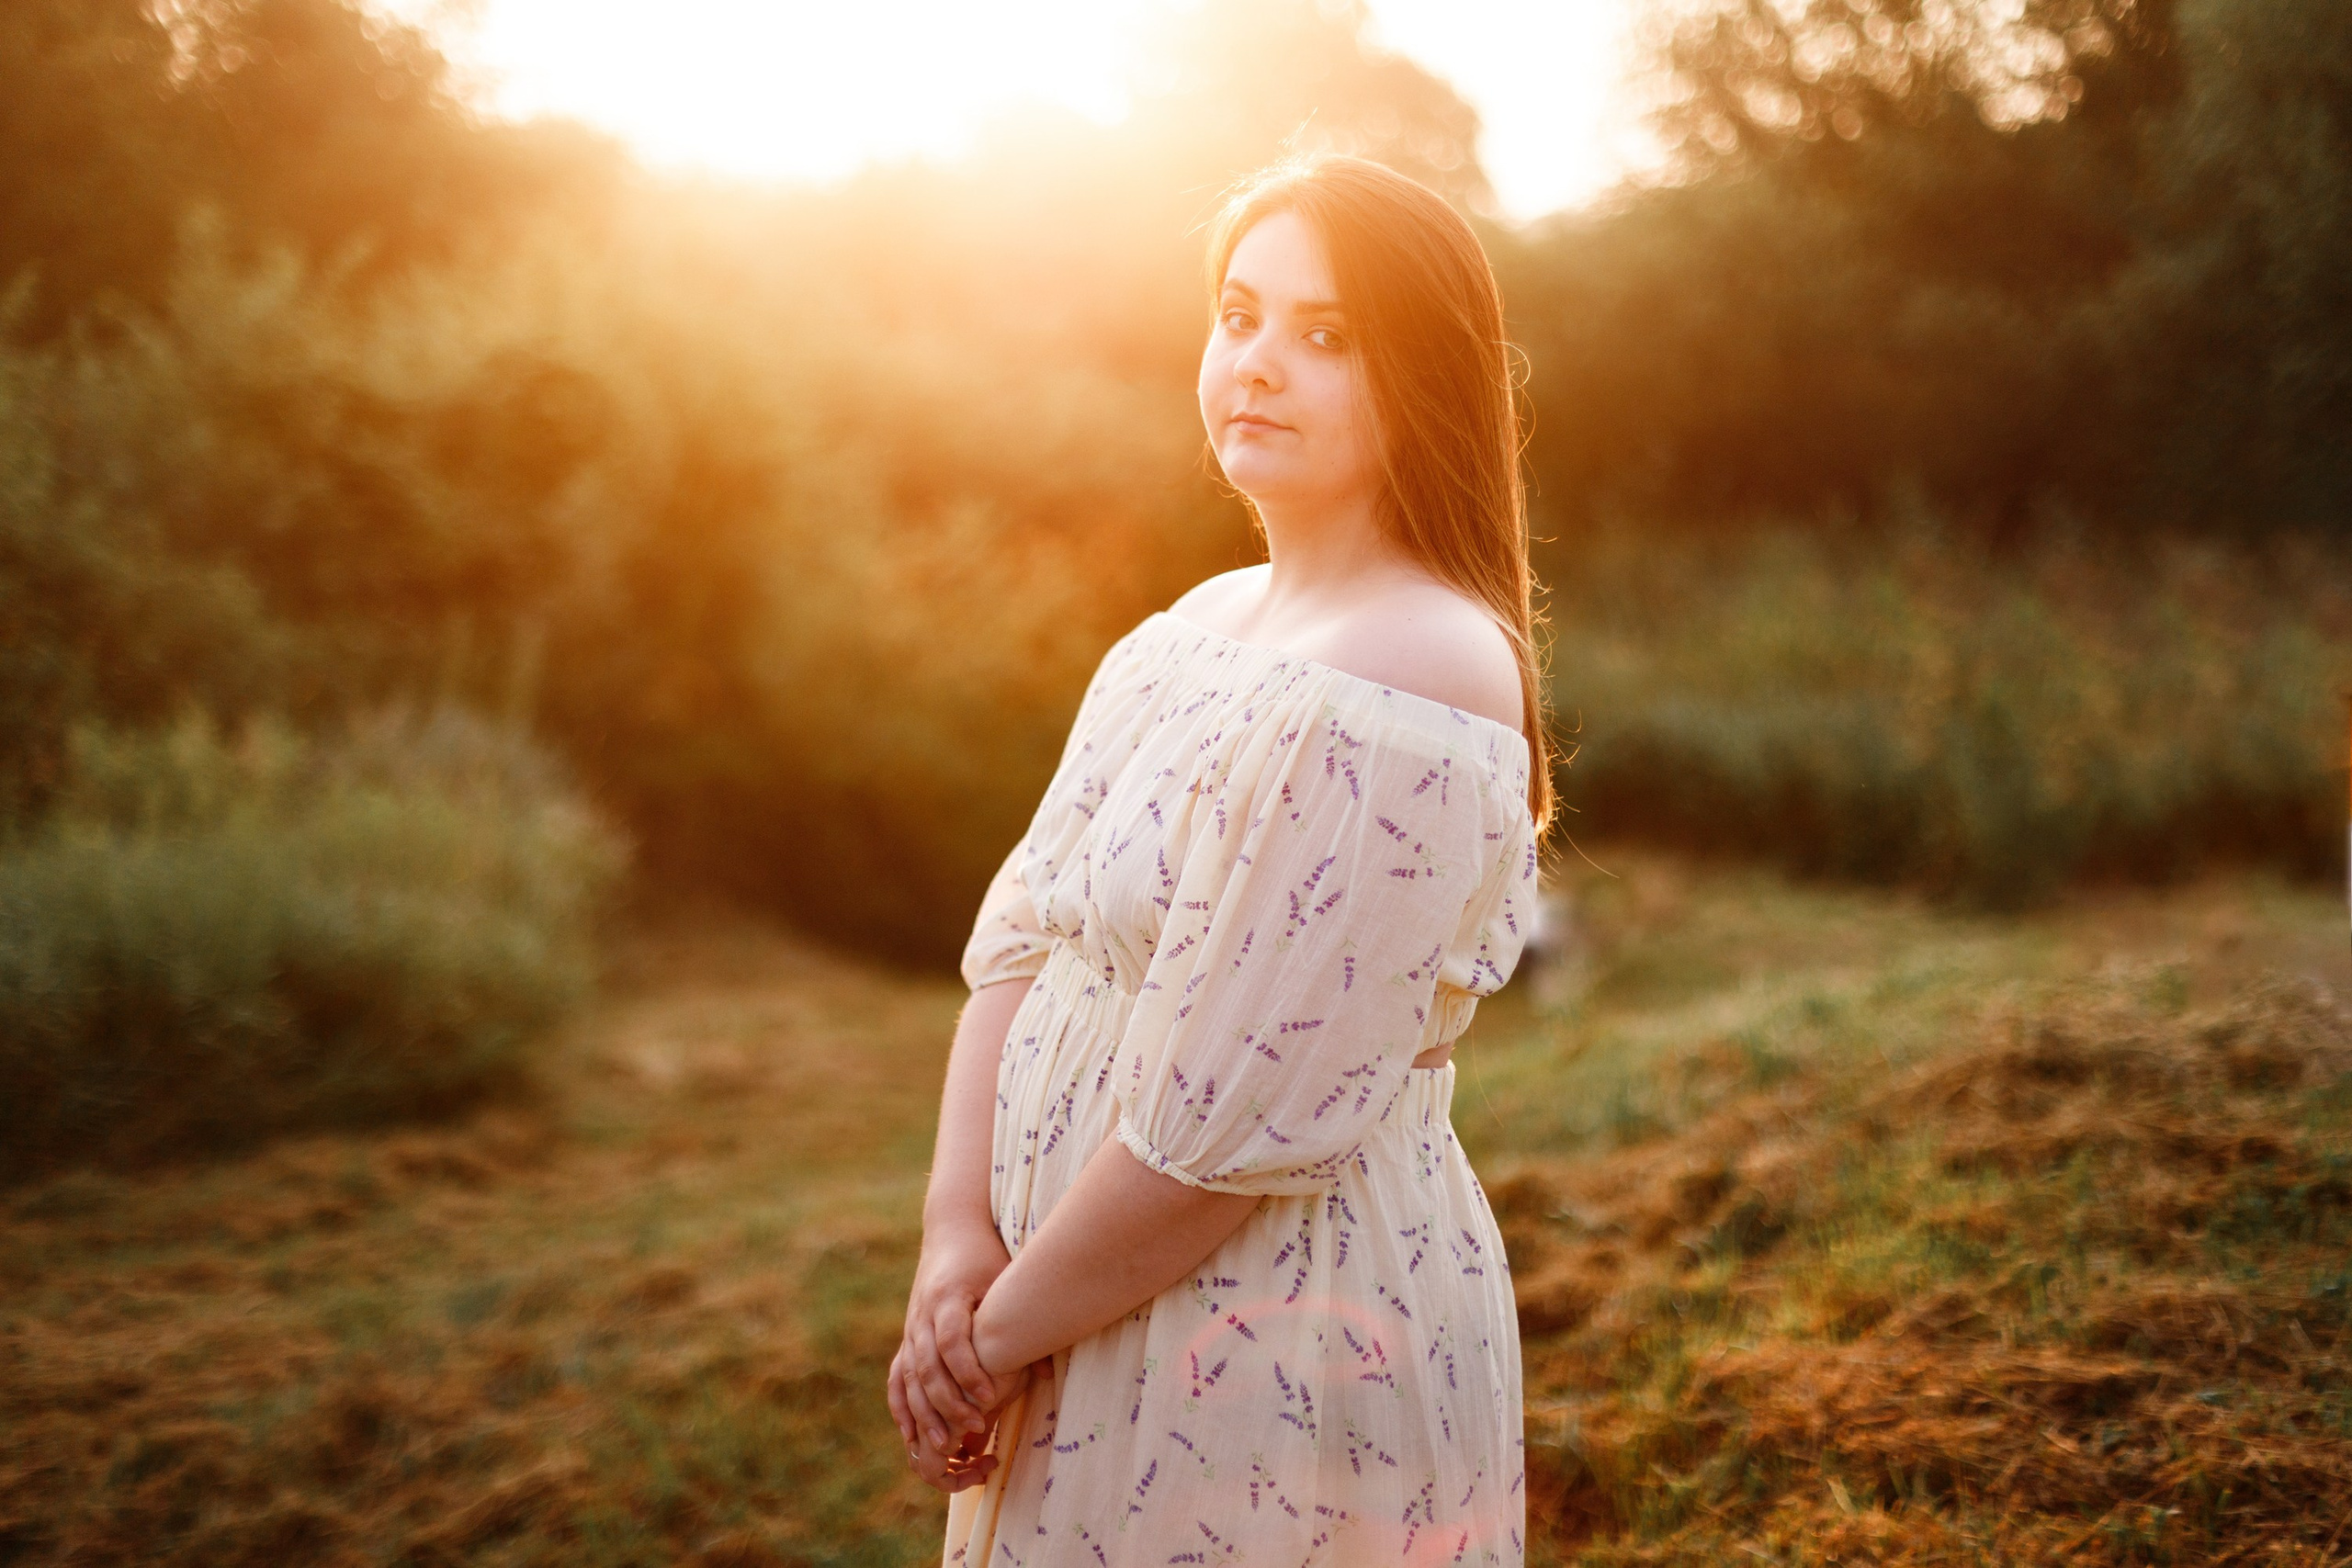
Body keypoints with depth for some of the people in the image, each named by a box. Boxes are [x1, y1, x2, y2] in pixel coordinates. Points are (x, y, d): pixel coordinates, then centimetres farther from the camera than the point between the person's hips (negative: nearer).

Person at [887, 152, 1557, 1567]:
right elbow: (1023, 932, 4)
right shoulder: (1200, 627, 7)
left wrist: (1003, 1329, -13)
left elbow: (1233, 1120, -24)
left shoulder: (1402, 683, -22)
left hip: (1276, 1372, -8)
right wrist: (958, 1231, -8)